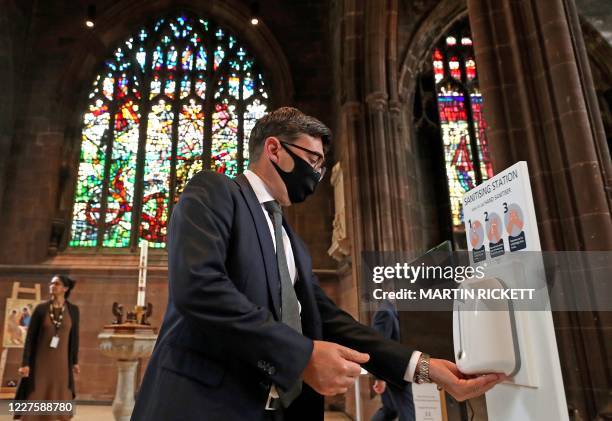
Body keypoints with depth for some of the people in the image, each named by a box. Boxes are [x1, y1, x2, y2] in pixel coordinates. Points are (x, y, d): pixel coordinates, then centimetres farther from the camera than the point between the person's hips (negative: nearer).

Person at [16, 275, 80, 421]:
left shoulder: (73, 310, -2)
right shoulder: (40, 308, -5)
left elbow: (74, 336, 4)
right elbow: (30, 336, -5)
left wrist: (75, 361, 7)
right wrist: (25, 363, -10)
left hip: (61, 362, 1)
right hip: (40, 361, -1)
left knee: (61, 406, 6)